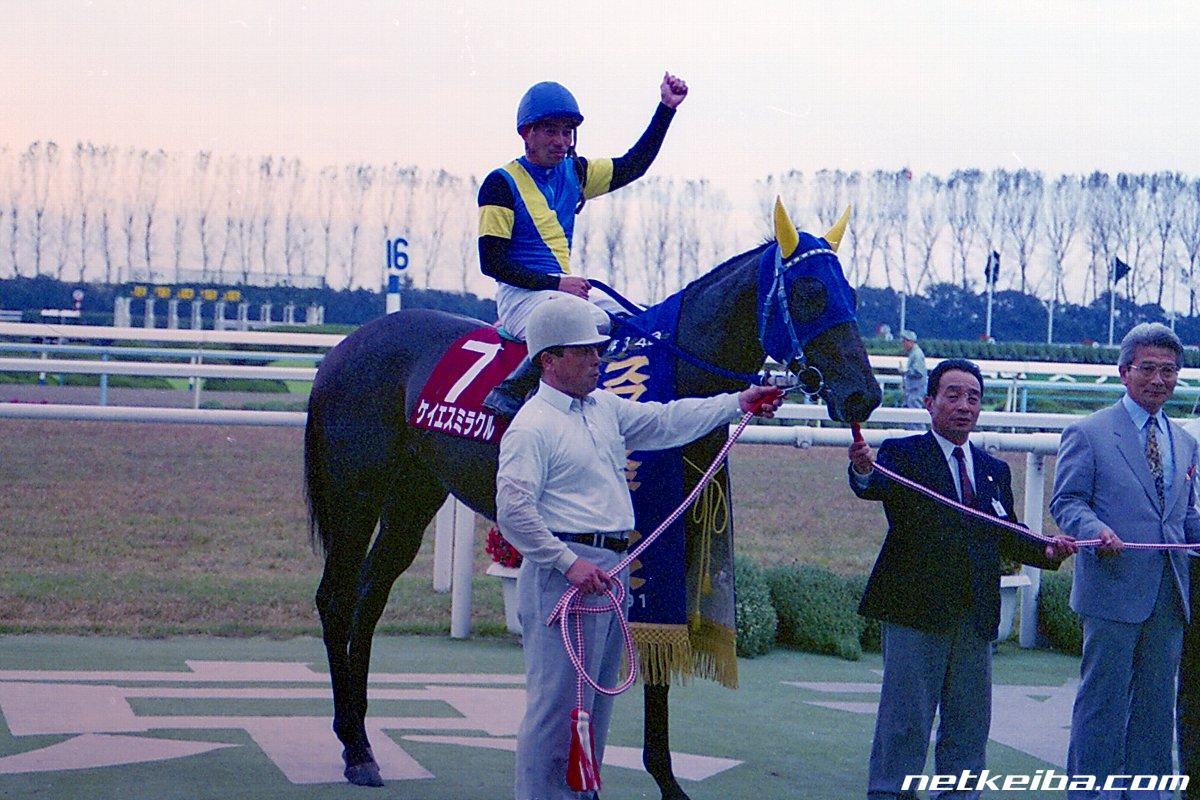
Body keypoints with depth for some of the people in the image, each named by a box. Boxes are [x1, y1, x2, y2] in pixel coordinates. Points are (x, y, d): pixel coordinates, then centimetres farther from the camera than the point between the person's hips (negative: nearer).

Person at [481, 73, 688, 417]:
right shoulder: (502, 183, -7)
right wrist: (556, 284, -17)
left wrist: (667, 107, 14)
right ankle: (509, 394, -29)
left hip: (565, 287, 8)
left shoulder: (574, 172, 13)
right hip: (522, 292, -8)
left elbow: (633, 165, 21)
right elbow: (492, 263, -12)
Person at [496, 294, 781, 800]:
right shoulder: (532, 426, -11)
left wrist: (737, 404, 15)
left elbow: (665, 422, 22)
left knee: (596, 704, 14)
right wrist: (570, 563, -22)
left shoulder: (605, 408, 16)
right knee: (556, 703, -8)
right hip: (565, 572, -9)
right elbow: (513, 511, -18)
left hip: (611, 568, 9)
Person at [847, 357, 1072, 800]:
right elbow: (875, 487, -22)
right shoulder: (902, 454, -1)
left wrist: (1045, 551, -3)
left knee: (969, 726, 11)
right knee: (904, 722, -3)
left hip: (976, 618, 5)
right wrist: (863, 470, -45)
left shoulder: (994, 470, 16)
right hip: (916, 613, -5)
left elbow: (1007, 536, 17)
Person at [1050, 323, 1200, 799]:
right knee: (1102, 700, -2)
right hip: (1113, 589, -6)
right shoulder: (1088, 434, -2)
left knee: (1156, 702, 11)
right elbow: (1066, 501, -5)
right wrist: (1096, 529, -24)